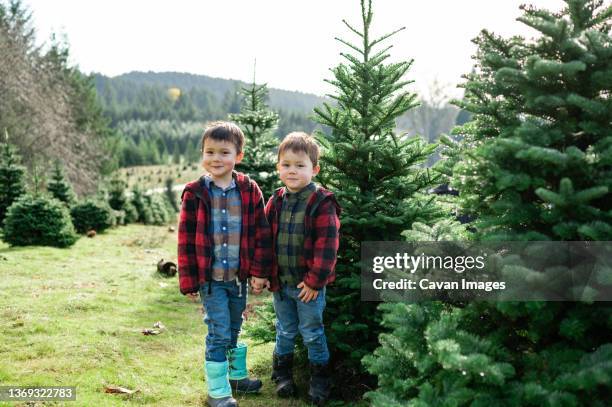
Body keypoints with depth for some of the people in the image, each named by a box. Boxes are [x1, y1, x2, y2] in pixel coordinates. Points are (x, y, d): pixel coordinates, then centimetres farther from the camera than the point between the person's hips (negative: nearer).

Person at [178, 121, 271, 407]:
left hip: (239, 276, 2)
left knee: (234, 330, 18)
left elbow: (260, 234, 0)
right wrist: (188, 280, -4)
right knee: (219, 333, -1)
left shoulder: (249, 191, -2)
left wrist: (259, 271, -3)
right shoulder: (195, 193, -6)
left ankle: (237, 375, 37)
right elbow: (186, 239, -4)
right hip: (210, 277, -2)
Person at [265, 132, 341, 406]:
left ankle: (319, 380, 25)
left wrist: (315, 280, -17)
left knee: (312, 333, 8)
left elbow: (327, 246, -17)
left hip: (308, 284, -4)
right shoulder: (276, 202, 2)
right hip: (280, 282, 4)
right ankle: (282, 373, 36)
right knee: (285, 331, 19)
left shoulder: (322, 203, -15)